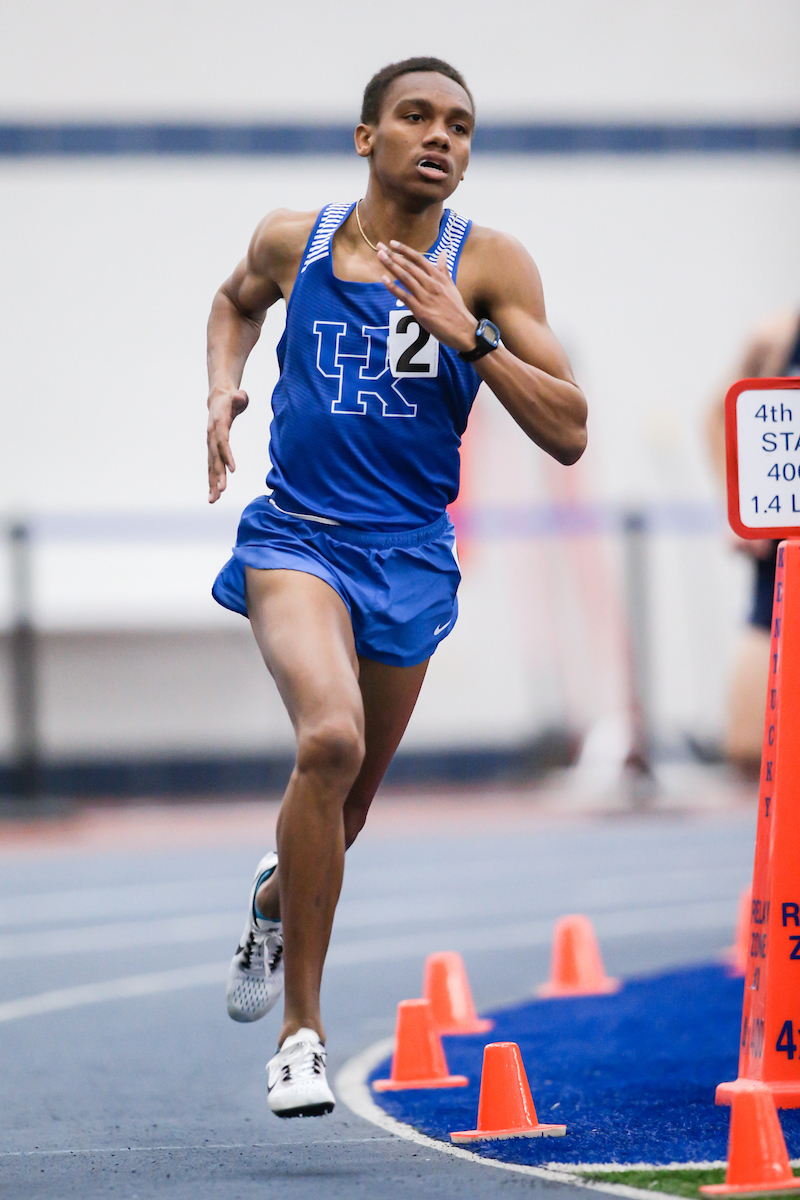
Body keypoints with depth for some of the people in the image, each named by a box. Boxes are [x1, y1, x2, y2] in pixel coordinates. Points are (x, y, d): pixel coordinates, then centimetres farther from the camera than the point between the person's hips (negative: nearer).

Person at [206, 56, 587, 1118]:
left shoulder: (489, 265, -2)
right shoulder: (292, 241, 2)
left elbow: (569, 434, -6)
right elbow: (237, 301, 27)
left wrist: (470, 337, -17)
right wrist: (224, 390, 8)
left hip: (410, 556, 2)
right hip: (298, 537, -2)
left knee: (346, 810, 16)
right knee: (331, 738, -29)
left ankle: (276, 893, 56)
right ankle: (302, 1031, -19)